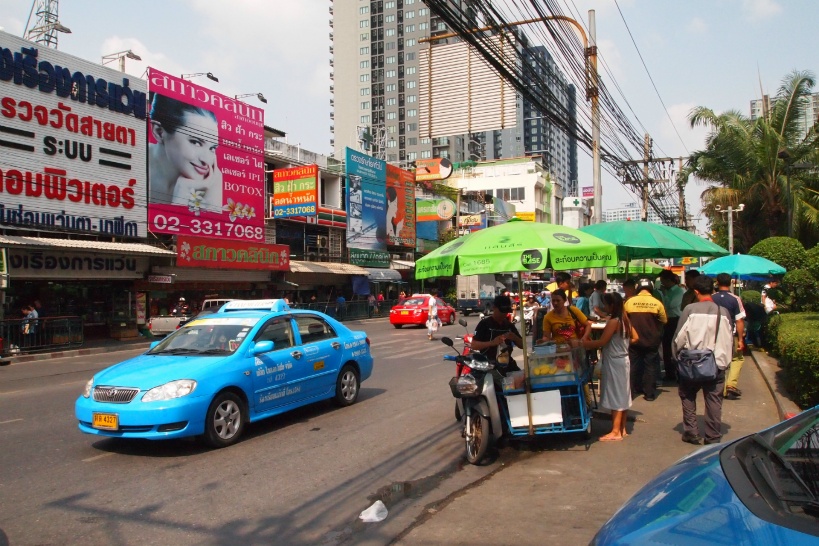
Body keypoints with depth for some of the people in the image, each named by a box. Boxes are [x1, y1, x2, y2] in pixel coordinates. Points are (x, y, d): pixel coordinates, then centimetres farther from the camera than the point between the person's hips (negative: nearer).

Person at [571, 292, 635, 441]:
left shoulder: (613, 321, -20)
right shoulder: (625, 319, 7)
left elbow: (601, 342, -23)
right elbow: (635, 337, 17)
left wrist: (579, 343, -20)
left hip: (614, 362, -9)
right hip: (622, 360, 9)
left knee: (616, 397, -4)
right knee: (622, 396, 14)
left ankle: (615, 432, 1)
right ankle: (622, 429, 21)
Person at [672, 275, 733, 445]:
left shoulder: (690, 309, -11)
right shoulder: (723, 312, -1)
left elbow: (679, 336, -9)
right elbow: (729, 340, 5)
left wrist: (677, 355, 6)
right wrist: (725, 361, 16)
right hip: (717, 363, 2)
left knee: (688, 397, 15)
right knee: (714, 400, 10)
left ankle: (691, 433, 16)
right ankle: (713, 437, 14)